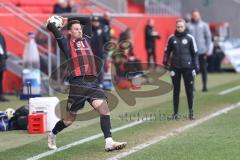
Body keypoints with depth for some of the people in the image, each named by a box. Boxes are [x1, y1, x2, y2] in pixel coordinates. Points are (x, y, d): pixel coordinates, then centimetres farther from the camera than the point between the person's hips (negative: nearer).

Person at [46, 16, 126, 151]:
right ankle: (52, 135, 29)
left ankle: (109, 142, -20)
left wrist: (69, 19, 31)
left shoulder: (85, 39, 22)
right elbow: (51, 27, 1)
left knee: (104, 108, -15)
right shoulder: (66, 43, 7)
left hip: (92, 83, 5)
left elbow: (87, 20, 31)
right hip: (78, 84, -5)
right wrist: (50, 23, 22)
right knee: (70, 119, 3)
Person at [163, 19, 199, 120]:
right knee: (176, 90, 5)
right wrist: (165, 63, 2)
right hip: (175, 67, 1)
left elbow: (194, 53, 4)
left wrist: (195, 67, 0)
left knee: (189, 90, 2)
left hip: (187, 67, -1)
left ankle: (191, 111, 11)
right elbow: (167, 51, 11)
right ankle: (175, 112, 11)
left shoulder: (190, 38, 0)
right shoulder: (172, 38, 4)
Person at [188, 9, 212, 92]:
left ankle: (205, 86, 9)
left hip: (202, 51, 0)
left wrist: (208, 49, -4)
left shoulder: (204, 25, 4)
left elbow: (208, 37, 3)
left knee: (203, 69, 3)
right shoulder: (188, 26, 2)